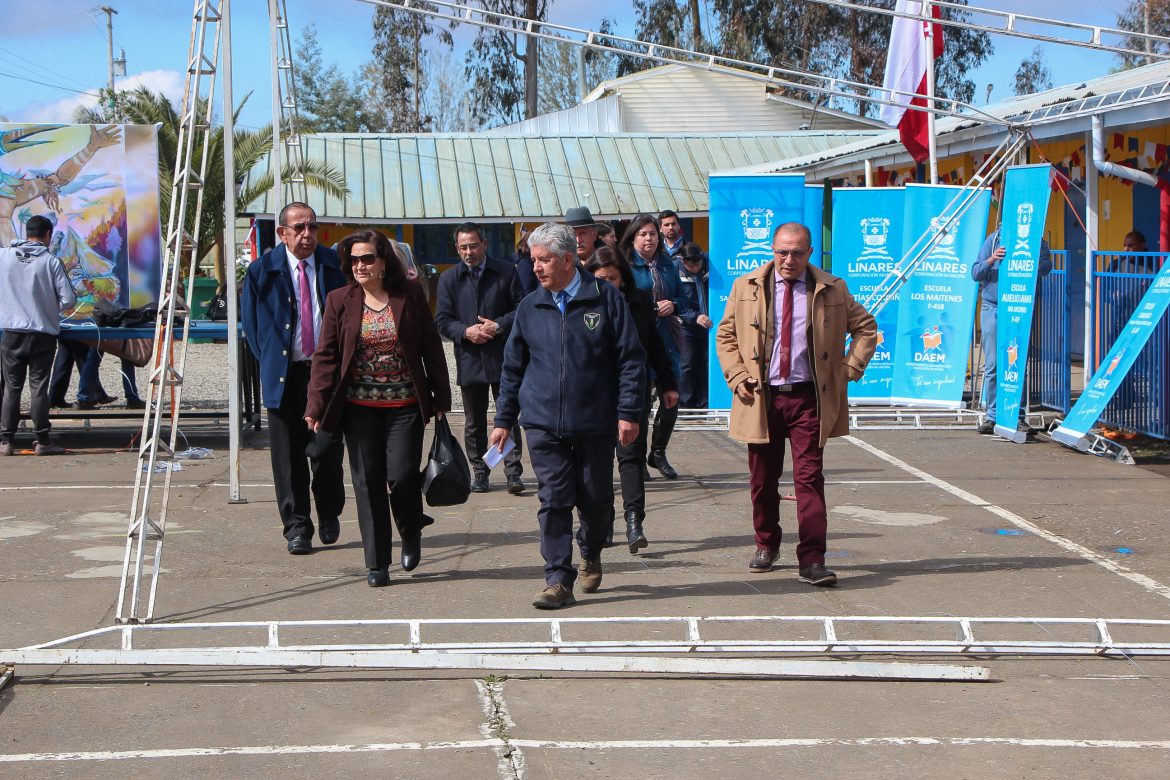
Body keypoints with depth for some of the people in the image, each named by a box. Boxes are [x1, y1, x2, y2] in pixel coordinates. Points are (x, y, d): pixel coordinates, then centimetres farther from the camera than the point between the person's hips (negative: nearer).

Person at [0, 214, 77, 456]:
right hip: (43, 334, -2)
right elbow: (69, 300, -8)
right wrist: (55, 306, 14)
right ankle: (42, 441, 5)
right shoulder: (51, 262, -7)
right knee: (39, 388, 2)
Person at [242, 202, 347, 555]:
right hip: (283, 374, 0)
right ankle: (296, 527, 9)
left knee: (327, 449, 0)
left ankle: (329, 514, 23)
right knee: (289, 456, 1)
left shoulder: (335, 266, 5)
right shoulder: (262, 271, 2)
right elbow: (251, 323, 9)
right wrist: (269, 362, 2)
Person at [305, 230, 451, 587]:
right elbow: (325, 356, 2)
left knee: (402, 475, -9)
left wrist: (441, 397, 5)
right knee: (367, 482, 1)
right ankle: (377, 563, 12)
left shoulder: (410, 294, 3)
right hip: (360, 407, 1)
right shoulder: (340, 300, 4)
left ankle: (411, 533, 23)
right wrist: (316, 405, -6)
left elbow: (431, 347, 6)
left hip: (405, 406, -1)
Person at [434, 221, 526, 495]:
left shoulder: (506, 272, 2)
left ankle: (513, 472, -2)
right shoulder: (449, 279, 6)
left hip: (502, 359, -2)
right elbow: (442, 321, 3)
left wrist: (500, 325, -14)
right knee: (474, 422, 10)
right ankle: (479, 472, 19)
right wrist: (466, 331, -15)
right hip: (469, 360, 2)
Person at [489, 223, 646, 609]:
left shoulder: (605, 299, -1)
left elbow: (631, 359, -1)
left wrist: (628, 412, -8)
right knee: (554, 500, -3)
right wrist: (504, 420, 11)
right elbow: (512, 367, 14)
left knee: (596, 499, 8)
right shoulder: (530, 307, 7)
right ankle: (558, 580, 2)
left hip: (595, 423, -2)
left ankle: (591, 555, 36)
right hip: (543, 424, 2)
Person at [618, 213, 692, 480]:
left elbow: (682, 298, 16)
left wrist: (673, 306, -5)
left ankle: (658, 452, 22)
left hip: (667, 338, 5)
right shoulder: (626, 265, -3)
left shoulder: (667, 264, 12)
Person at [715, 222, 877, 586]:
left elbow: (865, 327, 14)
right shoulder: (745, 287, 5)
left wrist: (850, 368, 2)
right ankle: (766, 545, 30)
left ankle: (811, 560, -8)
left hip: (809, 398, -1)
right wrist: (737, 376, -1)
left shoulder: (832, 290, 4)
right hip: (761, 398, 1)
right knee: (763, 480, 10)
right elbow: (725, 335, 12)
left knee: (809, 478, -8)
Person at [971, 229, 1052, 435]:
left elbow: (1046, 267, -9)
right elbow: (975, 273, 4)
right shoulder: (993, 239, 7)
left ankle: (1018, 417, 5)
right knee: (992, 366, 1)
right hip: (992, 308, 1)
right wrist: (992, 260, -16)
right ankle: (991, 416, 6)